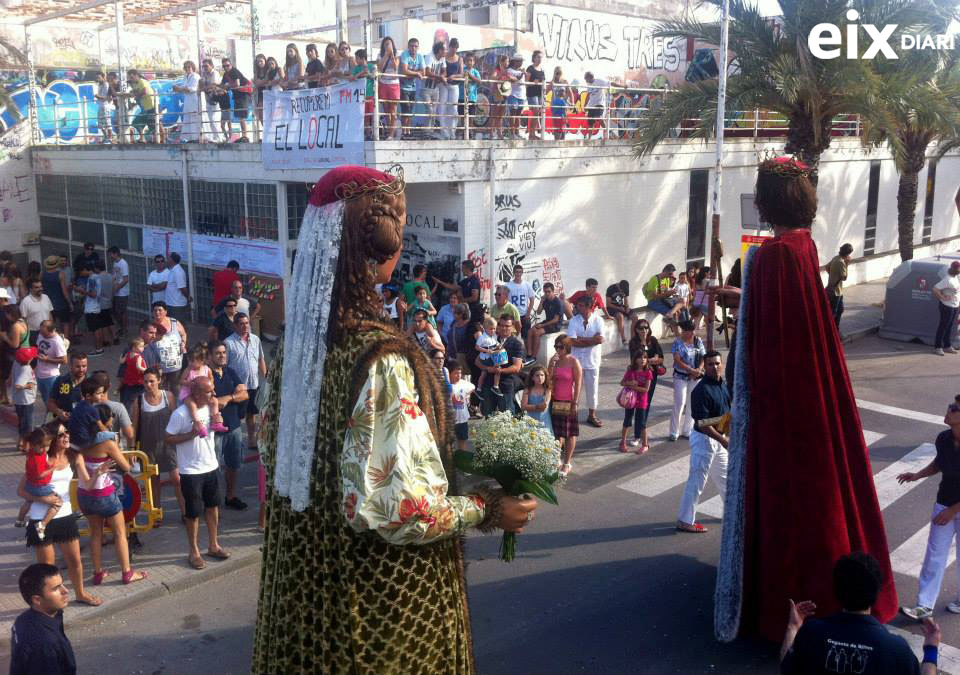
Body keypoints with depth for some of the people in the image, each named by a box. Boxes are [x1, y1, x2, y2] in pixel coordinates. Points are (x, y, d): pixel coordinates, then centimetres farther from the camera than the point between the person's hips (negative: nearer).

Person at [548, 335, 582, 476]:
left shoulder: (574, 362, -10)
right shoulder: (554, 360, 4)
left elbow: (578, 384, -11)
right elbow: (548, 380, -1)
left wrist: (575, 403, -15)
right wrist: (552, 364, -12)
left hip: (568, 401, -5)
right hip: (555, 401, 5)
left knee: (570, 433, 4)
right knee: (557, 432, 12)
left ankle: (567, 462, 12)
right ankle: (558, 458, 25)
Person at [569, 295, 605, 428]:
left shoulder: (598, 320, -5)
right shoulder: (574, 321, -5)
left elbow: (600, 339, -18)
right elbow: (573, 342, -14)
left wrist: (582, 339, -16)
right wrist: (591, 340, -15)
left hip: (592, 360, 0)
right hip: (576, 359, 0)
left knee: (592, 387, 10)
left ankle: (592, 415, 25)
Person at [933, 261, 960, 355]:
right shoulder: (948, 280, -25)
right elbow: (935, 289, -30)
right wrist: (942, 297, -19)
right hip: (947, 306, -9)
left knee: (950, 327, 16)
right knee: (943, 326, 0)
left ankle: (947, 347, 26)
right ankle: (937, 347, 9)